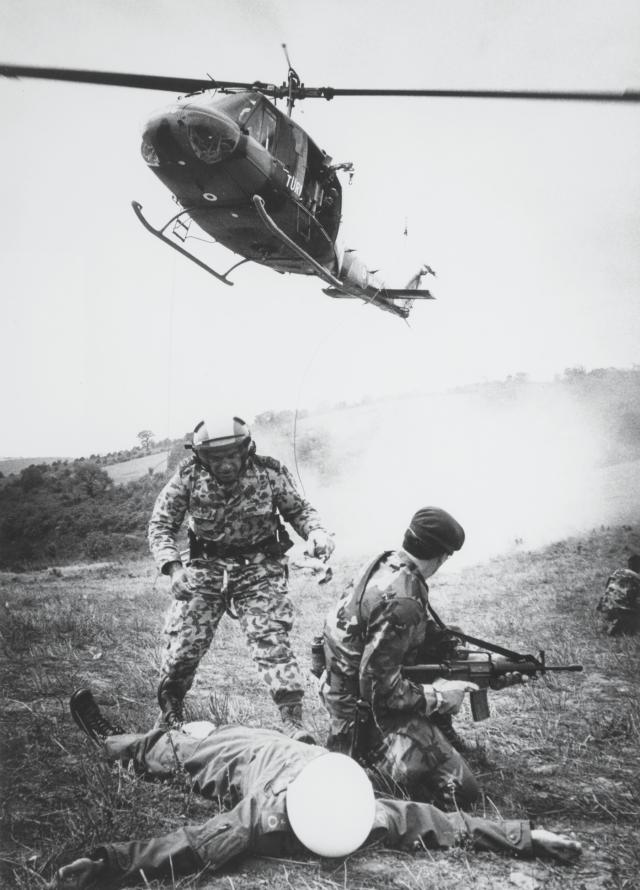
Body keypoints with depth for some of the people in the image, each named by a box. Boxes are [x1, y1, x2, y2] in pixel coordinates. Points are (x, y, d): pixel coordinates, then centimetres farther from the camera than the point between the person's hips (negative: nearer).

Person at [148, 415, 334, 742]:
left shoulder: (269, 474, -12)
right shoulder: (188, 476, -12)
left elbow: (299, 509, 3)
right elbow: (160, 524, -6)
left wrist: (316, 532, -18)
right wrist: (173, 567, -21)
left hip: (259, 569, -1)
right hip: (206, 568, 1)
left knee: (272, 642, -15)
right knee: (181, 645, 0)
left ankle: (294, 723, -8)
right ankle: (169, 716, 27)